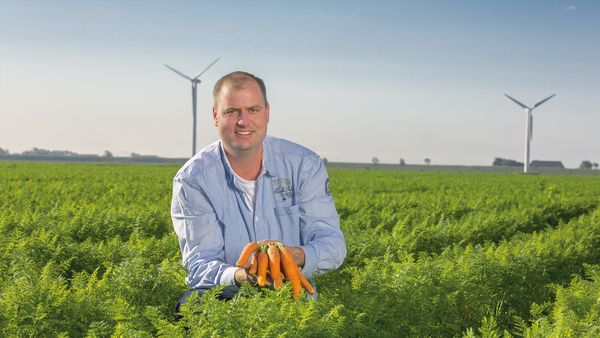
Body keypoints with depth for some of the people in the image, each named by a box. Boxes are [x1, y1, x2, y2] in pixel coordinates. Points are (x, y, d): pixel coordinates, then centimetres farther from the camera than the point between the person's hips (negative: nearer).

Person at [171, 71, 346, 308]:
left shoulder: (305, 165, -1)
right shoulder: (192, 180, -6)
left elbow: (332, 243, -5)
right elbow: (199, 264, -12)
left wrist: (297, 256, -30)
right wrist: (240, 276, -36)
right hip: (223, 296, -1)